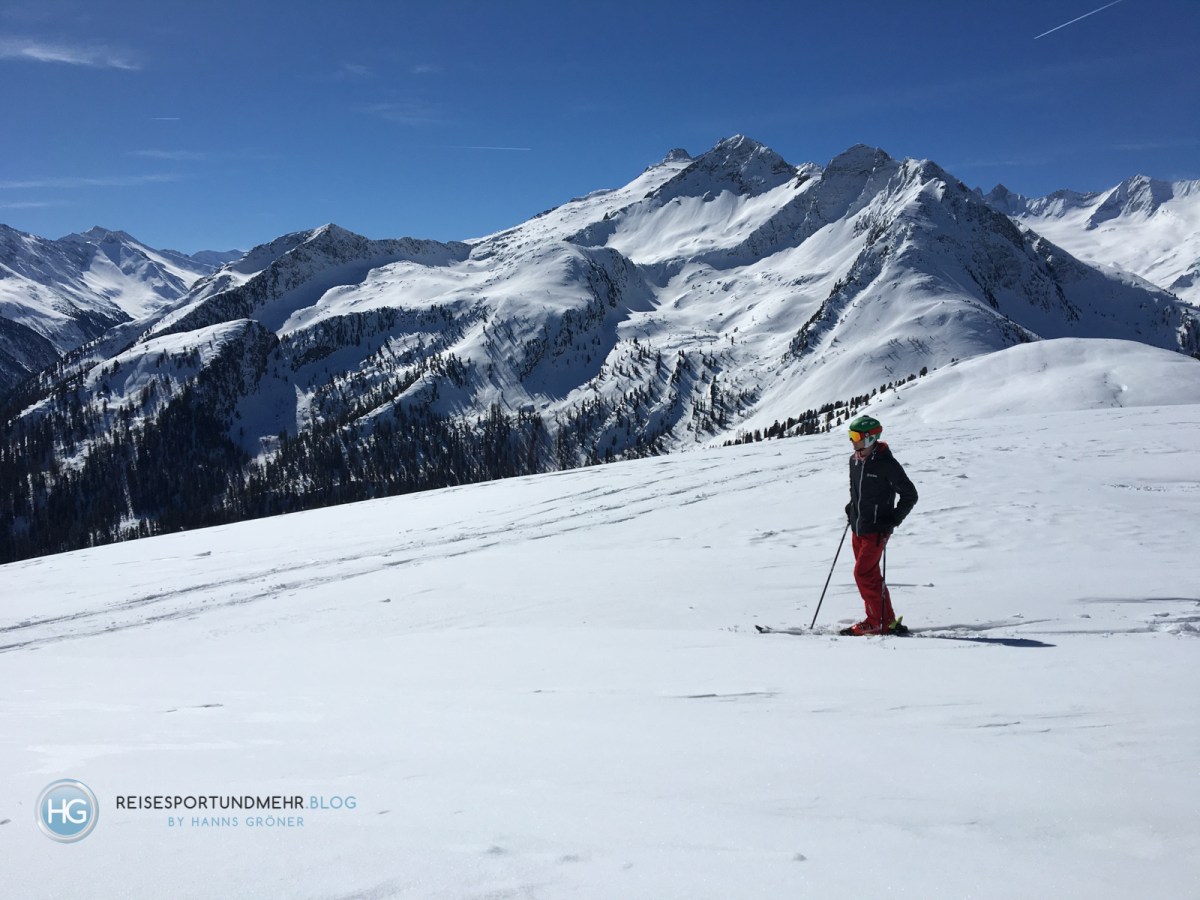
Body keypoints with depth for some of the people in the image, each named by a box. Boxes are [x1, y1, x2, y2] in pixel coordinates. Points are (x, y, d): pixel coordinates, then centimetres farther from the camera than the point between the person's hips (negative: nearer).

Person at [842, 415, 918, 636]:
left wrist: (893, 520, -15)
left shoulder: (886, 464, -15)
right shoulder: (854, 461, 7)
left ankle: (877, 622, 1)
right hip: (858, 528, 8)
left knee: (863, 574, -10)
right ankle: (888, 621, 20)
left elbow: (910, 495, -10)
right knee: (870, 575, 11)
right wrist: (851, 507, 11)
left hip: (877, 530, -8)